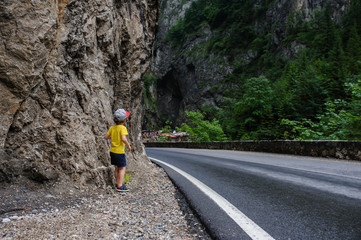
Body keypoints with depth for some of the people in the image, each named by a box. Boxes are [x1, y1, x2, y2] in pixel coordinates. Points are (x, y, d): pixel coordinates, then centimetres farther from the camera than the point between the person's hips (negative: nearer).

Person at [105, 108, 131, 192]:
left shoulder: (112, 127, 3)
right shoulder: (122, 128, -18)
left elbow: (106, 137, 5)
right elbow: (123, 139, -30)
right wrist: (128, 146, -16)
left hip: (113, 151, 7)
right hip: (120, 152, -7)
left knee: (117, 168, 17)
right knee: (122, 168, 2)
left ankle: (118, 183, 27)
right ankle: (120, 186, 0)